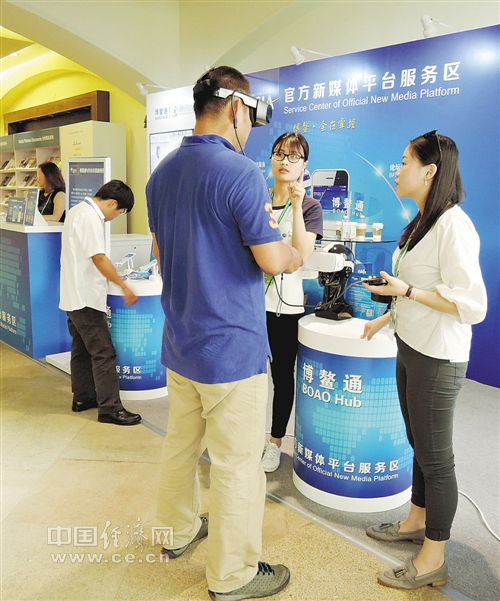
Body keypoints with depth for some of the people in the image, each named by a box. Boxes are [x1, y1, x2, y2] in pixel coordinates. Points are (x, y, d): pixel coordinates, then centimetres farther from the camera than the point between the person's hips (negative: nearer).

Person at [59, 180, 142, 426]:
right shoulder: (91, 218, -18)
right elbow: (99, 259, -22)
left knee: (81, 349, 17)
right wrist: (124, 286, -16)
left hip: (74, 297, 11)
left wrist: (109, 276, 21)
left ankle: (82, 397, 27)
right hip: (86, 298, -11)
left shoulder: (77, 211, 14)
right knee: (104, 353, -7)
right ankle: (110, 408, -2)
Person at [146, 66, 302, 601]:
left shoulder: (161, 174, 6)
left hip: (179, 342, 8)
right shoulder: (241, 172, -18)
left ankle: (180, 530, 43)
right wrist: (295, 256, 4)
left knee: (180, 445, 23)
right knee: (237, 464, 7)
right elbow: (272, 260, -16)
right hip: (231, 346, -8)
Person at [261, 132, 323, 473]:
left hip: (286, 304, -2)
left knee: (282, 374, 9)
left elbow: (302, 255, -16)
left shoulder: (310, 207, -1)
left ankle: (275, 441, 27)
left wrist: (296, 205, -19)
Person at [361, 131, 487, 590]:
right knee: (419, 445, 21)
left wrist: (407, 291, -24)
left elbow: (472, 306, -23)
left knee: (435, 457, 4)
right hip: (410, 349, 9)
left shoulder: (453, 226, -20)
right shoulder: (423, 222, 10)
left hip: (437, 360, -9)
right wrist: (388, 317, 19)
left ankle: (433, 560, 21)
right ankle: (416, 521, 40)